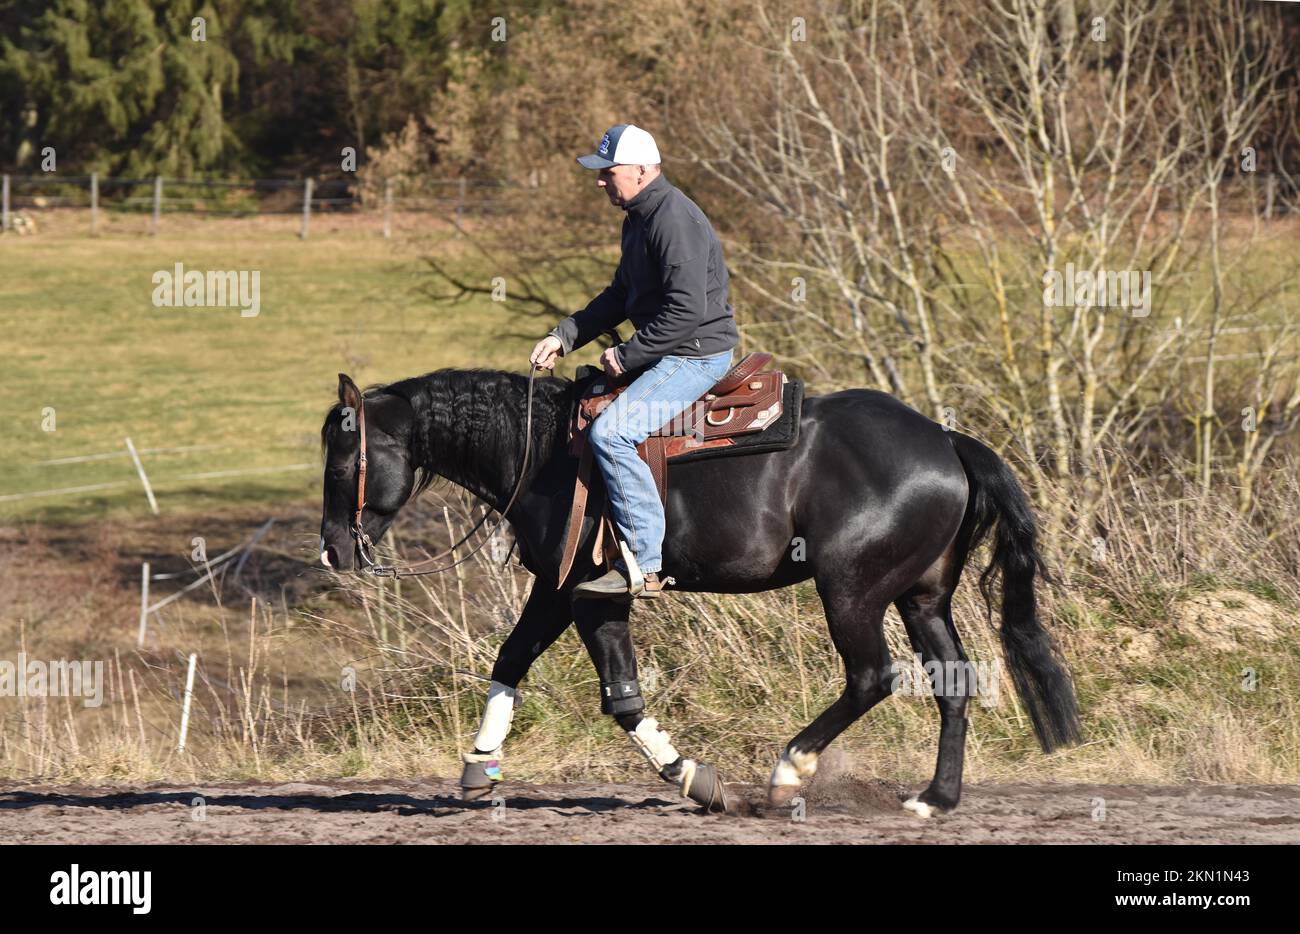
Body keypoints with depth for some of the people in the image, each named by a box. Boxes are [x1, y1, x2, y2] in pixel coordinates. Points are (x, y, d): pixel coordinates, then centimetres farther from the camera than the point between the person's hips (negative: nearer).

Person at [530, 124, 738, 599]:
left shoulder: (675, 220, -21)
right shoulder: (640, 217, 13)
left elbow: (687, 310, -27)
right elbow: (621, 296, 22)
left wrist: (627, 356, -19)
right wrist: (564, 337, 10)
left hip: (698, 354, -11)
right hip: (664, 354, 11)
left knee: (610, 432, -27)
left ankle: (644, 567, -27)